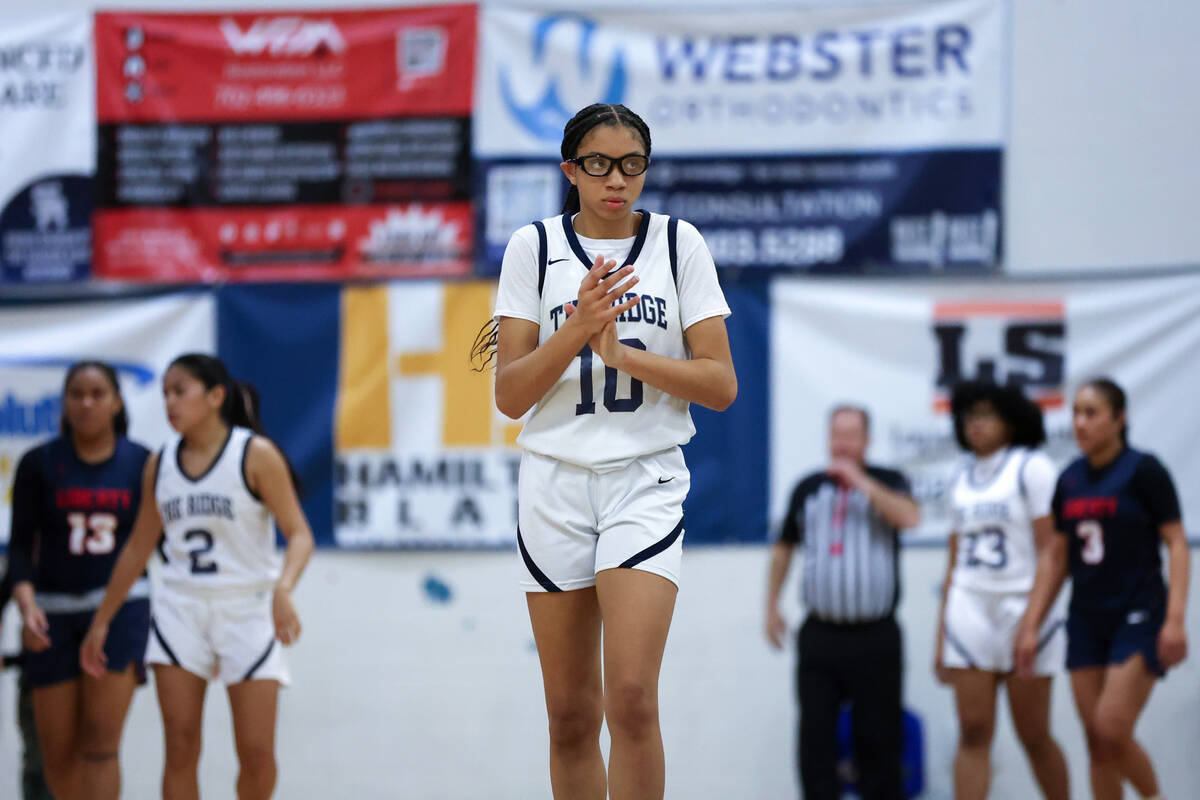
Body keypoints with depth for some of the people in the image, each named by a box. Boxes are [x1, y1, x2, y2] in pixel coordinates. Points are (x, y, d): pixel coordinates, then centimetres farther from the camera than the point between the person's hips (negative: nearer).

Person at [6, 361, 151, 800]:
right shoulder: (39, 464, 2)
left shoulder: (142, 464, 3)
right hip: (56, 611, 1)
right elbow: (21, 544, 0)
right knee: (58, 749, 3)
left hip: (122, 604, -1)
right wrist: (26, 603, -16)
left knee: (100, 742, -12)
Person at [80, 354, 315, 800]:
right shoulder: (160, 466, 7)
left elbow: (299, 533, -10)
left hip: (247, 610, -3)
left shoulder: (255, 454, -6)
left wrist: (283, 588, -29)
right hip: (181, 609, 3)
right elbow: (138, 548, 17)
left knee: (257, 754, -4)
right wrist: (102, 621, 18)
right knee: (180, 751, -4)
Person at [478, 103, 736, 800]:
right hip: (556, 483, 1)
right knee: (571, 716, 5)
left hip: (647, 483, -1)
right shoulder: (534, 247, 2)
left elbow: (720, 386, -2)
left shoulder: (679, 243, 2)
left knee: (632, 699, -17)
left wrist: (620, 352, -13)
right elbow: (511, 397, -2)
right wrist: (577, 329, -17)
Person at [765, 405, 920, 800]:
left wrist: (858, 480, -16)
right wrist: (771, 607, 18)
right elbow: (783, 548, 22)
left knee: (878, 736, -1)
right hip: (820, 634, 2)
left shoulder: (887, 483, 4)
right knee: (814, 735, -2)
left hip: (875, 635, -2)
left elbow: (909, 516, -18)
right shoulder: (808, 489, 12)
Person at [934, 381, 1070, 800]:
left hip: (1021, 609, -5)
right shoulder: (962, 479, 14)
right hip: (970, 613, 5)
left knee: (1033, 735, 2)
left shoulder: (1031, 468, -4)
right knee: (973, 733, -3)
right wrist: (941, 635, 14)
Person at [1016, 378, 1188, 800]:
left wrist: (1175, 619, -19)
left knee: (1112, 730, -16)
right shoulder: (1069, 480, 9)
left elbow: (1176, 544, -10)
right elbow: (1055, 556, 13)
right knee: (1096, 740, 3)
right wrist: (1030, 625, 9)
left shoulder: (1143, 471, -8)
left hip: (1138, 618, -6)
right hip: (1087, 620, 6)